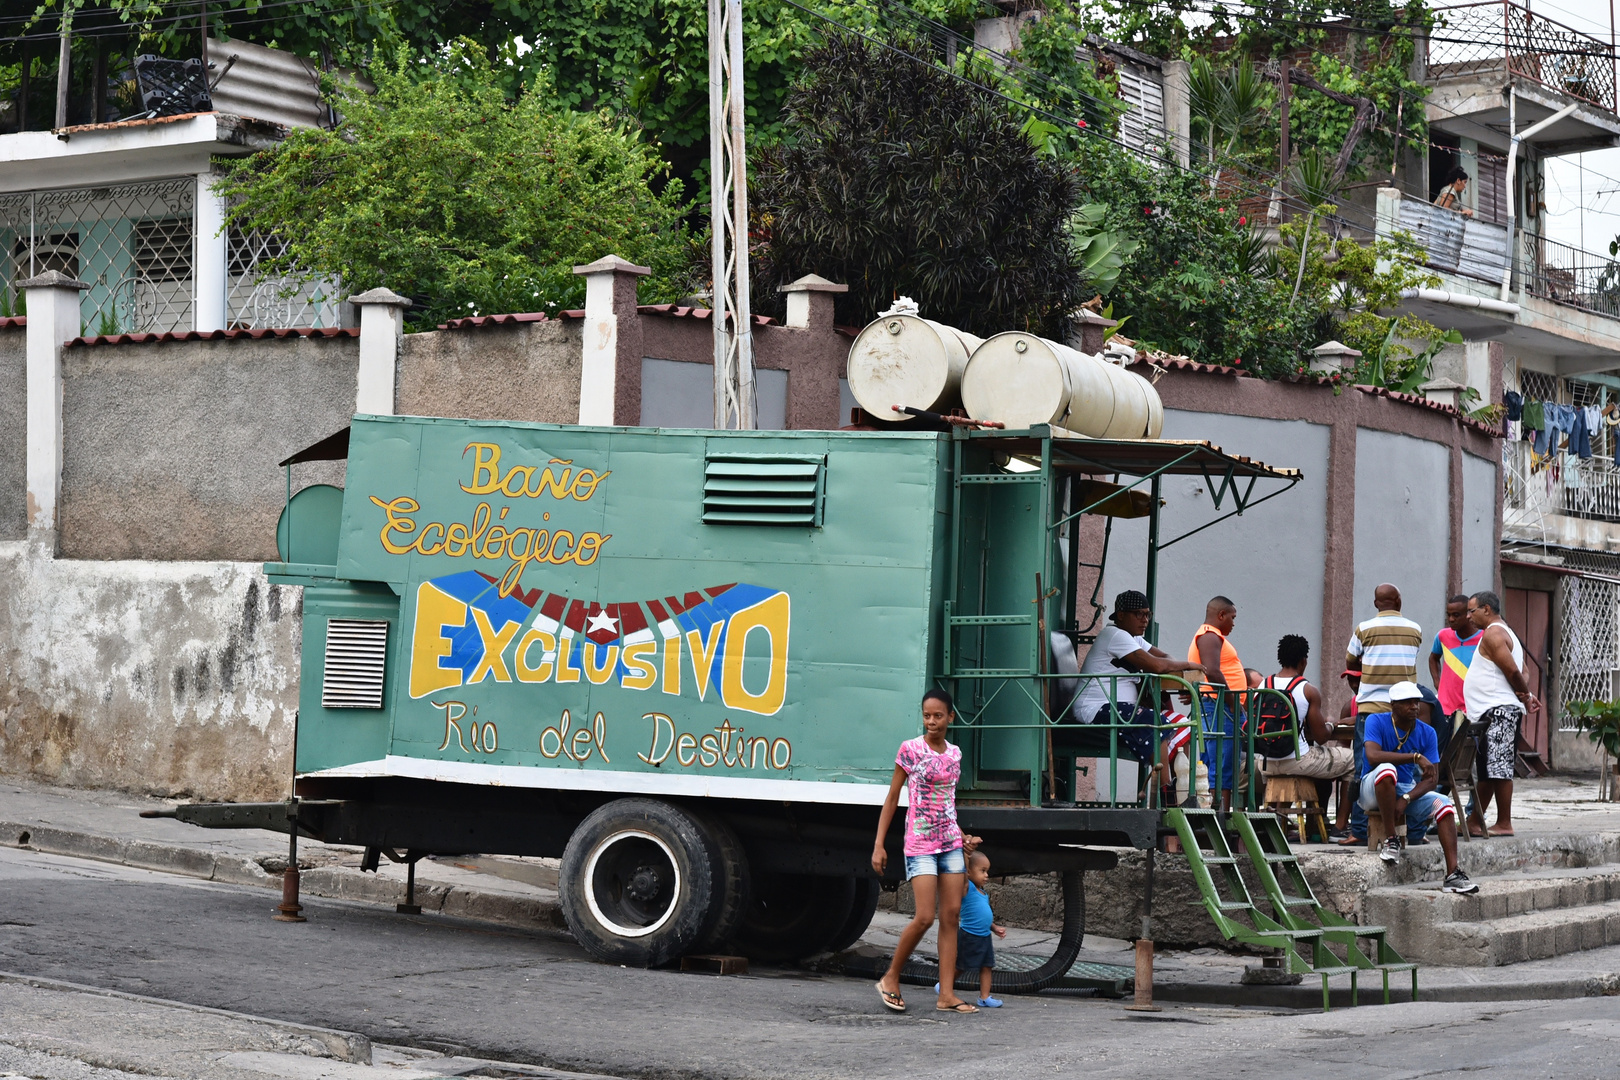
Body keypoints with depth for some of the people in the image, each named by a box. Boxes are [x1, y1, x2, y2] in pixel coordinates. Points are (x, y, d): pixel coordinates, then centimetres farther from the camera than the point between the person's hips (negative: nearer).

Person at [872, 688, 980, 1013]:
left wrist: (961, 838, 12)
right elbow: (892, 799, -2)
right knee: (925, 917, -13)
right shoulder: (910, 749, -4)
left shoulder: (955, 753, 11)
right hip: (920, 843, -5)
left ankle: (947, 994, 0)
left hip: (950, 842, 5)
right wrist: (879, 845, -7)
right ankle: (891, 979, 5)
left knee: (951, 916, 0)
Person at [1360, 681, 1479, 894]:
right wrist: (1416, 757, -34)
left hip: (1410, 789, 4)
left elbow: (1432, 778, -6)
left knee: (1444, 804, -21)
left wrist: (1406, 799, -24)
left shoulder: (1426, 732, 0)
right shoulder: (1377, 721, -11)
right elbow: (1373, 756, -29)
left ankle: (1453, 874, -27)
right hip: (1374, 789, -4)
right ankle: (1393, 838, -27)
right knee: (1387, 770, -37)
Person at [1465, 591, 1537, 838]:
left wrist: (1524, 696, -4)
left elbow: (1513, 671, -18)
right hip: (1491, 712, 11)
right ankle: (1475, 822, 17)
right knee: (1486, 771, 13)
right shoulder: (1506, 633, 24)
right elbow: (1520, 672, 21)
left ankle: (1504, 824, -9)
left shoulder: (1492, 634, -11)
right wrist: (1527, 695, 5)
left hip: (1498, 711, -11)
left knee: (1498, 769, -10)